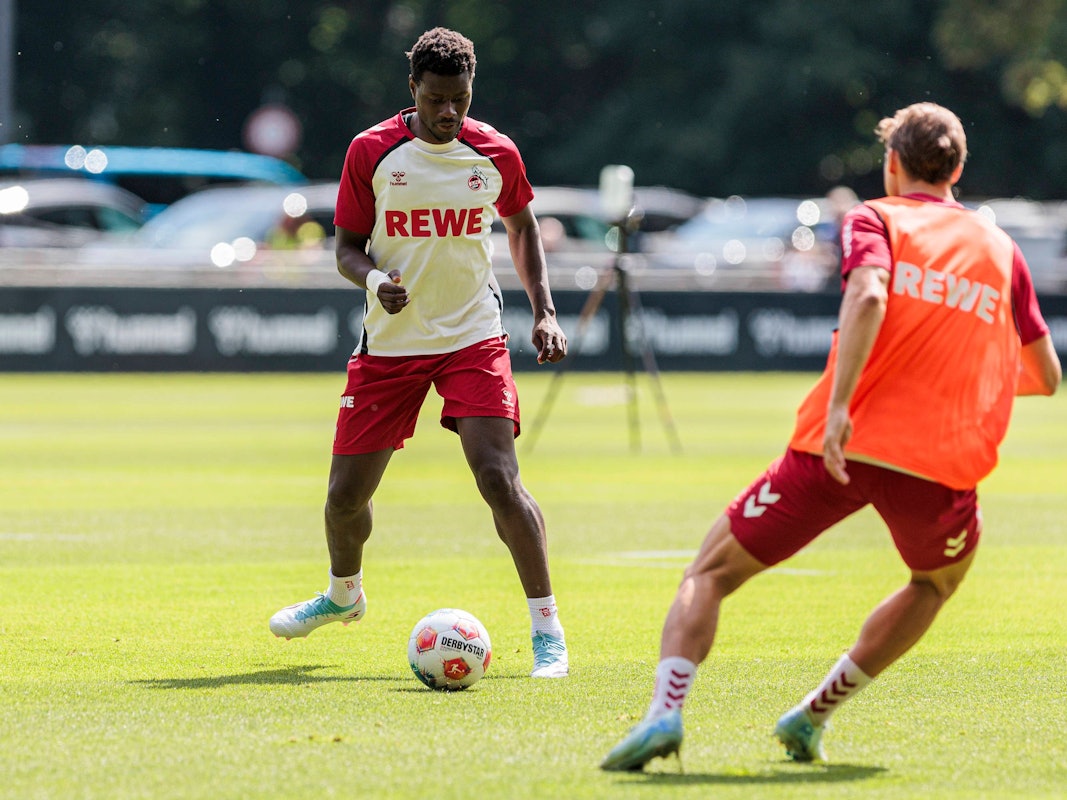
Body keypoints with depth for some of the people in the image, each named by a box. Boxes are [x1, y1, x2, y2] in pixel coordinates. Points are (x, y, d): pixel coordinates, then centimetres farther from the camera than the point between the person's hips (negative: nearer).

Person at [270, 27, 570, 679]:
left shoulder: (496, 154, -3)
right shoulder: (371, 153, -6)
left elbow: (523, 227, 15)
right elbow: (348, 247, 1)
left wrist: (544, 311, 6)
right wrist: (374, 280, -21)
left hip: (473, 337, -1)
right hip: (389, 343, 1)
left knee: (499, 478, -19)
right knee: (346, 494, 7)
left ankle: (547, 630, -12)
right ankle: (343, 594, 39)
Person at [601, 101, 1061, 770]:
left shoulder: (875, 220, 8)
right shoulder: (1001, 249, 19)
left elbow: (868, 296, -15)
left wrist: (839, 404, -20)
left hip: (844, 446, -2)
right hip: (941, 463, 2)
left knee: (711, 573, 9)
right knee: (939, 579, 33)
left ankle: (666, 711, -13)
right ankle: (815, 715, 25)